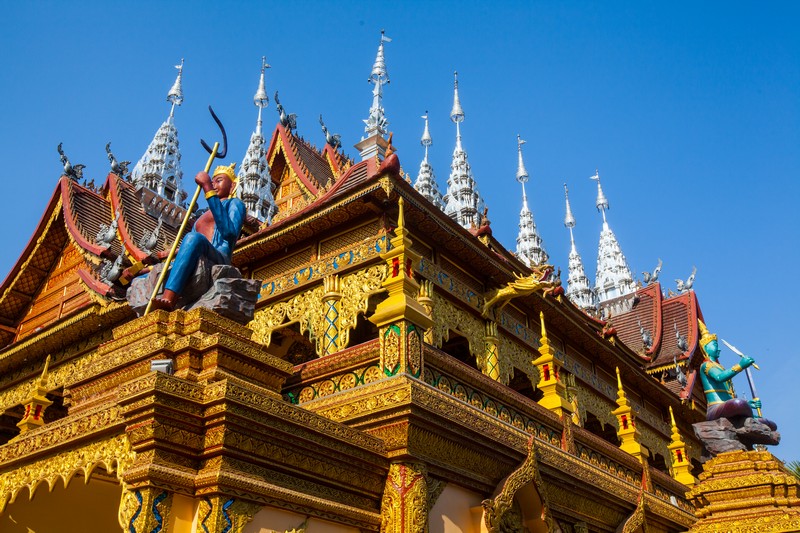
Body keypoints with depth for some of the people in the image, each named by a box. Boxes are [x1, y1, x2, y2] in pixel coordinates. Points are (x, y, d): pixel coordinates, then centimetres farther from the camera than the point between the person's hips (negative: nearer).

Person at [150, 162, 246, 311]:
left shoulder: (235, 203, 15)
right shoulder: (203, 216, 38)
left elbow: (229, 232, -10)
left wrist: (208, 190, -11)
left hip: (217, 264, -8)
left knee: (194, 238, -36)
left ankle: (168, 299, -53)